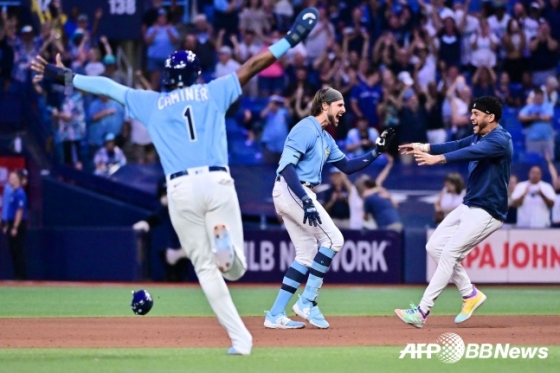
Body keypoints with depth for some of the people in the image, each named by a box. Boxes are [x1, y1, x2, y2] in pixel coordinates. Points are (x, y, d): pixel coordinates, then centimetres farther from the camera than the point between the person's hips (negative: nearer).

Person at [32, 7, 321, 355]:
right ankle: (227, 244, -35)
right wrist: (291, 39, 19)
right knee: (235, 269, 2)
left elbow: (106, 86, 22)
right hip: (219, 182, 0)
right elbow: (252, 66, 14)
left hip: (181, 189, 0)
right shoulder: (214, 92, 15)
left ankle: (240, 338, -5)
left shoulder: (151, 103, 17)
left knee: (206, 268, 8)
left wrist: (64, 76, 32)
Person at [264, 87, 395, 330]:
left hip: (301, 195, 10)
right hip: (292, 191, -10)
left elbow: (347, 166, 24)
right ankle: (307, 302, -7)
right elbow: (286, 165, -22)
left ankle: (275, 315, 8)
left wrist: (377, 152, 13)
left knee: (307, 254, 9)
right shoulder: (306, 129, -12)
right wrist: (306, 201, -29)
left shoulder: (326, 138, 19)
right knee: (332, 239, -10)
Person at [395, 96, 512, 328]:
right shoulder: (479, 137, 14)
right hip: (469, 207, 10)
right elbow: (457, 146, 3)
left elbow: (472, 153, -32)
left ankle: (422, 311, -14)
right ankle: (470, 295, 15)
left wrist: (437, 159, -45)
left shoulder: (500, 140, -17)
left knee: (449, 253, -15)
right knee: (435, 246, 7)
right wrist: (425, 148, -12)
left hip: (487, 212, -10)